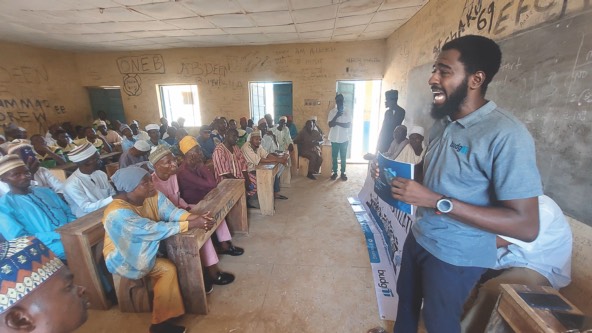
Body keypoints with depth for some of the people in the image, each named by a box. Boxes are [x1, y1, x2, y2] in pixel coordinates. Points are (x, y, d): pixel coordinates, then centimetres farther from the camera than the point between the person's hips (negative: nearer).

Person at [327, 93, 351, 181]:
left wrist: (337, 123, -16)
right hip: (334, 138, 0)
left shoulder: (347, 112, -1)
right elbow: (330, 125, -11)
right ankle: (335, 172, 22)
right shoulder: (332, 112, -1)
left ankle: (343, 173, 21)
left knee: (343, 156, 8)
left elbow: (348, 125, -10)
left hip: (344, 138, 0)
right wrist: (337, 116, -21)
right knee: (334, 156, 8)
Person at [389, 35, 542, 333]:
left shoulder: (506, 135, -25)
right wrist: (396, 175, -5)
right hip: (419, 236, 7)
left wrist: (437, 202, -33)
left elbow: (526, 226, -25)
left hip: (456, 255, -7)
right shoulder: (441, 122, 1)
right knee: (406, 297, 28)